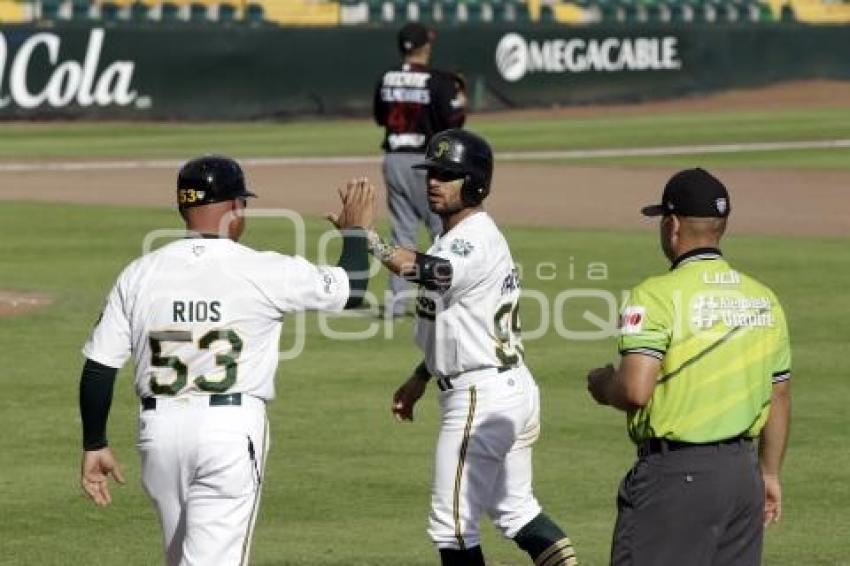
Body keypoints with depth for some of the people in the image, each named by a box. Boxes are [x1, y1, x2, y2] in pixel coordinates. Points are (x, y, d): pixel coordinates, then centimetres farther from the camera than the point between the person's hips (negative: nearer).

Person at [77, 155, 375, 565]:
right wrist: (355, 230, 25)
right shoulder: (264, 271, -7)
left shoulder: (139, 274, 2)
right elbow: (351, 289, 7)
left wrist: (94, 445, 11)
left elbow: (98, 369, 2)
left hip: (159, 431, 4)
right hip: (232, 428, -4)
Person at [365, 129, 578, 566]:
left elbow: (426, 271, -40)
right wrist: (420, 378, 24)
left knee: (452, 522, -5)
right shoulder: (458, 237, 14)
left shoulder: (476, 240, -18)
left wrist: (366, 237, -44)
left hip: (481, 398, -11)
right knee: (515, 510, 19)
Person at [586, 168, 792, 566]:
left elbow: (634, 391, -21)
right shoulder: (763, 299, 10)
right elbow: (779, 398, 16)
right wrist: (769, 474, 26)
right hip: (743, 471, 7)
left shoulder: (658, 294, -11)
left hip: (675, 473, -7)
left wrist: (602, 384, 2)